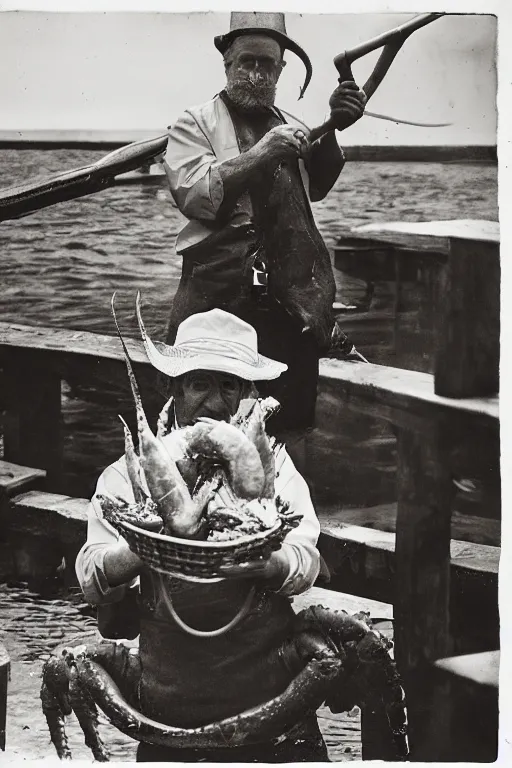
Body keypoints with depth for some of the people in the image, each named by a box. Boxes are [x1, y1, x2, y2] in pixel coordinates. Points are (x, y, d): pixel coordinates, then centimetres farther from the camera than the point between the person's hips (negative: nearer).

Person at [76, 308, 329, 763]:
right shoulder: (132, 473, 2)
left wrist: (268, 563, -32)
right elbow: (92, 581, -9)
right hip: (171, 704, 0)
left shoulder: (271, 462, 5)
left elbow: (306, 562, -9)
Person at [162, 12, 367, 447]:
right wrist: (259, 154, -18)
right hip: (220, 292, -5)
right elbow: (193, 195, -11)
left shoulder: (289, 125, 22)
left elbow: (315, 187, 11)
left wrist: (331, 128, -3)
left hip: (292, 294, 5)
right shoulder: (195, 124, 4)